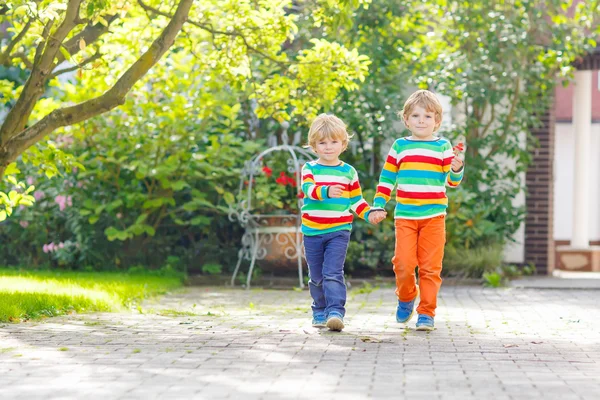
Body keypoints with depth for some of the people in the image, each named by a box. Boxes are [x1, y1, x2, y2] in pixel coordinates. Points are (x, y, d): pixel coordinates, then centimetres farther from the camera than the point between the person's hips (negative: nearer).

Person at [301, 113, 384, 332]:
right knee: (317, 277, 11)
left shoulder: (348, 172, 6)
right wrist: (326, 191, -41)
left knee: (333, 274, -15)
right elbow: (308, 189, -20)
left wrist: (369, 214, -5)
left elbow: (356, 200, 14)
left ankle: (335, 312, -21)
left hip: (339, 232, -1)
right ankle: (320, 312, 28)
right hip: (313, 232, 1)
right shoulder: (309, 169, 0)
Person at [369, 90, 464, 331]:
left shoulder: (443, 147, 6)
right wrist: (378, 206, 6)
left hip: (434, 215, 0)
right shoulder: (400, 146, 8)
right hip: (405, 215, 1)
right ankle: (406, 298, 21)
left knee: (430, 266, -3)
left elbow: (452, 182, 3)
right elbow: (386, 179, 12)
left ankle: (426, 312, 6)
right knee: (403, 263, -7)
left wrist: (456, 169, -19)